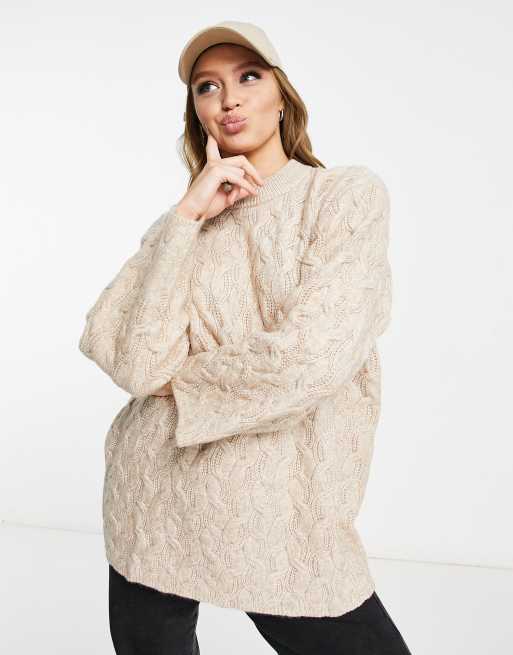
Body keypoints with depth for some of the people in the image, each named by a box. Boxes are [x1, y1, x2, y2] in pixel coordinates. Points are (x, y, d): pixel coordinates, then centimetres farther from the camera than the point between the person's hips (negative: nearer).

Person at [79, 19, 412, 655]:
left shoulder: (349, 193, -4)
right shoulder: (179, 223, 7)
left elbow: (310, 359, -17)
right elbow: (135, 363, -10)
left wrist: (175, 379, -3)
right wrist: (187, 218, -12)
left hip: (276, 511, -2)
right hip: (154, 501, 3)